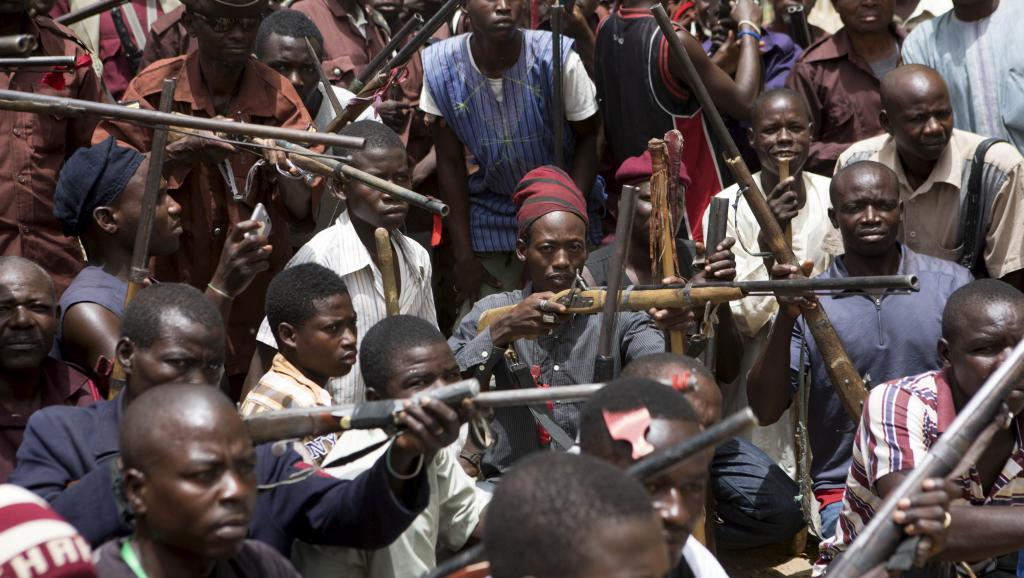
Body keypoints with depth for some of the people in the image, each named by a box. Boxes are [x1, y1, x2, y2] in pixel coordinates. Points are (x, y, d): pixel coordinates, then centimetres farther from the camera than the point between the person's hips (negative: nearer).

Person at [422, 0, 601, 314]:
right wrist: (463, 256, -4)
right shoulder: (440, 67, -14)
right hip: (489, 217, 1)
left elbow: (587, 139, -7)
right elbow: (450, 164, -5)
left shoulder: (557, 59, -20)